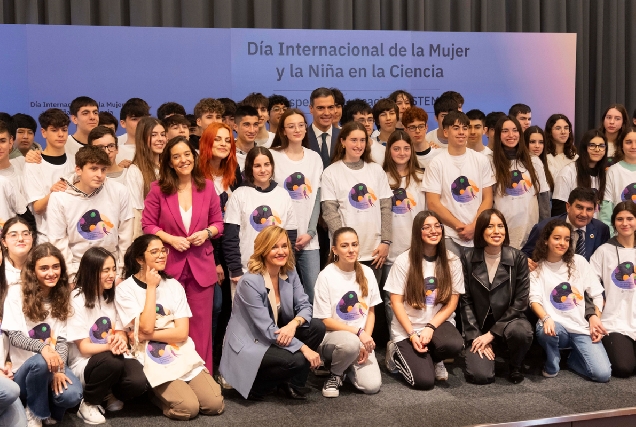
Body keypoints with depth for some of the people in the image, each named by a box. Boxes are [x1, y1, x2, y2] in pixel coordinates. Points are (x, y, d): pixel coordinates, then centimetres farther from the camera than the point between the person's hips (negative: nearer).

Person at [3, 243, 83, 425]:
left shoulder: (63, 296, 6)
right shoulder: (17, 293, -7)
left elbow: (62, 339, 0)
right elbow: (14, 336, -14)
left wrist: (59, 370, -18)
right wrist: (42, 347, -34)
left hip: (53, 365, 3)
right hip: (24, 369, -3)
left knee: (72, 395, -29)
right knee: (40, 362, -39)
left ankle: (50, 406, 8)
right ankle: (35, 414, -10)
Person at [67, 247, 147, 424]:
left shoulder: (112, 296, 8)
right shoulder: (77, 300, -11)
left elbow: (122, 333, 5)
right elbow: (84, 348, -13)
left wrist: (120, 341, -21)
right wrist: (109, 346, -33)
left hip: (112, 361, 4)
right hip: (84, 364, -4)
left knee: (139, 381, -27)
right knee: (111, 360, -37)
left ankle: (109, 394, 8)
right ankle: (88, 403, -10)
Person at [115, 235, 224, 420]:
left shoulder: (174, 285, 6)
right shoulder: (125, 289, -5)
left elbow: (182, 332, -2)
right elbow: (146, 327, -18)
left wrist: (147, 336, -14)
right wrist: (151, 287, -12)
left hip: (182, 355, 4)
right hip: (152, 361, -4)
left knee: (215, 404, -10)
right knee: (188, 408, -22)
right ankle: (155, 393, 8)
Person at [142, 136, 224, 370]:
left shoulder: (207, 186, 2)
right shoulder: (158, 188, -3)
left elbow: (218, 222, 9)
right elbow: (148, 225, 0)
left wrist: (207, 233, -11)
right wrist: (170, 239, -15)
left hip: (201, 265, 1)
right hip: (169, 265, -1)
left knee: (201, 323, 7)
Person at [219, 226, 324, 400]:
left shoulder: (290, 274, -1)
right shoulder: (250, 282, -23)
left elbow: (305, 306, -4)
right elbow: (267, 329, -25)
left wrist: (293, 324, -28)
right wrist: (303, 348, -27)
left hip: (275, 337, 8)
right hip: (248, 345, -8)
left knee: (317, 327, -10)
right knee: (296, 360, -28)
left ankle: (292, 385, 3)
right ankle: (252, 385, -2)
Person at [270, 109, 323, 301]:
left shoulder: (314, 158, 10)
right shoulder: (273, 156, 0)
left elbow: (317, 197, 8)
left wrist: (310, 232, -4)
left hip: (309, 239, 3)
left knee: (314, 292, -2)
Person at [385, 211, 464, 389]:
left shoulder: (452, 261, 0)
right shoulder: (404, 261, -7)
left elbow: (452, 302, 0)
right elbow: (396, 302, -6)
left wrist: (430, 327, -14)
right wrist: (412, 334, -15)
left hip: (439, 323, 2)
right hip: (407, 329, -2)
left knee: (454, 345, -34)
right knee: (424, 381, -19)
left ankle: (433, 359, 3)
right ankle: (398, 353, 14)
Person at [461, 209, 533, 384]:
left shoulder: (518, 258, -7)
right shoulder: (468, 259, -4)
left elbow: (520, 301, -9)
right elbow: (465, 301, -2)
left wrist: (492, 333, -14)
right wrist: (476, 336, -11)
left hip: (509, 321, 0)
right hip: (480, 327, 0)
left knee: (520, 331, -36)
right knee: (480, 375, -22)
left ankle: (516, 365, -2)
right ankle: (486, 351, 16)